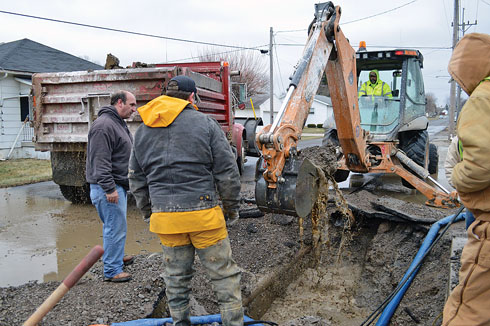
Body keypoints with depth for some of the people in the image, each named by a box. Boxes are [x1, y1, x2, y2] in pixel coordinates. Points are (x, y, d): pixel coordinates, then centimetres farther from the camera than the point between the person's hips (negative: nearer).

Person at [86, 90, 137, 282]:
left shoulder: (118, 123, 17)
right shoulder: (104, 125, -17)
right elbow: (100, 160, -23)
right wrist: (109, 188, -24)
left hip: (118, 185, 10)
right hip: (109, 187, -10)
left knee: (114, 225, 22)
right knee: (116, 227, -5)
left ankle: (116, 257, 38)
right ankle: (112, 271, 5)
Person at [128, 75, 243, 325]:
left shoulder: (143, 129, 12)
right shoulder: (205, 123, -2)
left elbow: (136, 180, 15)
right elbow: (227, 172, -4)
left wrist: (149, 213, 23)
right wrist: (232, 209, 6)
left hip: (165, 217, 5)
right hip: (203, 214, -4)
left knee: (176, 277, 18)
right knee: (224, 275, 7)